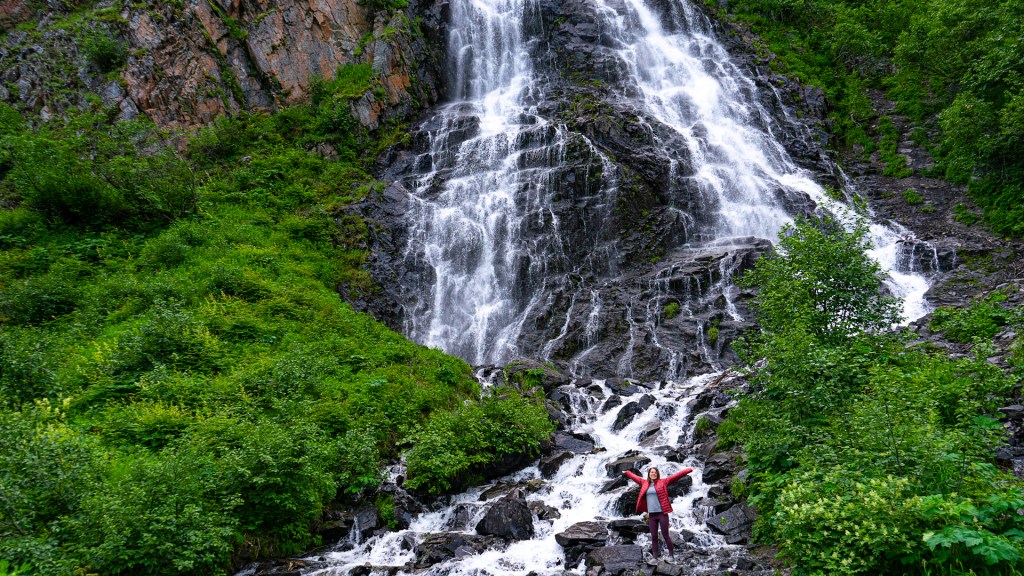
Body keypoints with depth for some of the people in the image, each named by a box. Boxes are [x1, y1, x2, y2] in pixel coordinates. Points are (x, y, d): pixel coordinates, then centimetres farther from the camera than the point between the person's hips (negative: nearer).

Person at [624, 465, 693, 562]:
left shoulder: (663, 482, 1)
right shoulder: (644, 483, 11)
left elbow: (676, 475, -3)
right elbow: (634, 477, 27)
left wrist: (689, 470, -6)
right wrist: (626, 473, 40)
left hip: (662, 513, -4)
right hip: (651, 515, 4)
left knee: (665, 536, -2)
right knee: (654, 537, 6)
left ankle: (672, 555, 10)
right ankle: (655, 558, 11)